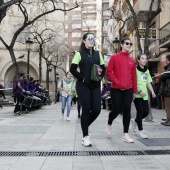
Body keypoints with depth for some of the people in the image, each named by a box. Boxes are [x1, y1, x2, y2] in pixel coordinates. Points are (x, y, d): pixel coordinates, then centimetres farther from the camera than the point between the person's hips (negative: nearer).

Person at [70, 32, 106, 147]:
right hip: (83, 86, -4)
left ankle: (85, 126, 27)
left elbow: (103, 68, 16)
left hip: (96, 86, 4)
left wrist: (100, 77, -1)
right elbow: (72, 69, -5)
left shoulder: (98, 54, 13)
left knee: (96, 110, -2)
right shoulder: (79, 54, 0)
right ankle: (86, 136, 6)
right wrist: (82, 78, -11)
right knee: (86, 110, -4)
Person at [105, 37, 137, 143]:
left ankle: (125, 134, 5)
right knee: (116, 110, -2)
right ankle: (109, 124, 30)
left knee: (127, 110, -1)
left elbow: (134, 76, 12)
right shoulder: (114, 57, 0)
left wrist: (134, 91, 10)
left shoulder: (132, 61, 11)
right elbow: (108, 72, -5)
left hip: (128, 90, 4)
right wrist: (117, 83, -14)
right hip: (116, 89, -3)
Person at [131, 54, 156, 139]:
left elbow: (148, 83, 15)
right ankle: (140, 130, 6)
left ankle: (135, 121, 29)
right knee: (140, 111, -6)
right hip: (137, 94, -6)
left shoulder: (147, 71, 15)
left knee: (146, 112, 3)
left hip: (145, 95, 6)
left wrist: (152, 91, 1)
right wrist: (139, 91, -18)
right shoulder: (135, 70, -6)